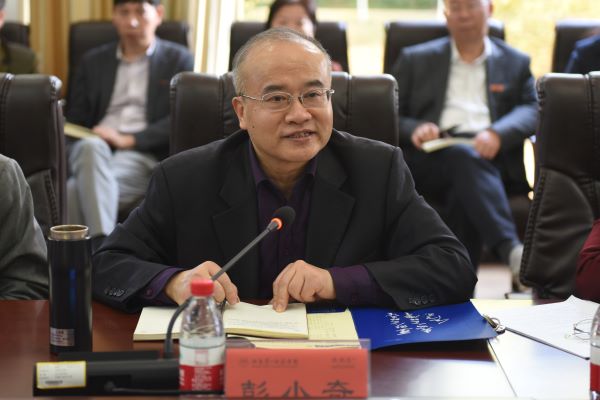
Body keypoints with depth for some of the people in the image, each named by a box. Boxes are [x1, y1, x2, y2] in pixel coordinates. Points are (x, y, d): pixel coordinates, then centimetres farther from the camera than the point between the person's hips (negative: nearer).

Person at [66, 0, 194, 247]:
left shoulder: (178, 60, 13)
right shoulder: (93, 61, 23)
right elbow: (75, 120, 19)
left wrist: (129, 139, -12)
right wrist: (87, 140, -5)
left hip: (144, 156, -2)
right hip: (92, 150, 2)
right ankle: (103, 250, -48)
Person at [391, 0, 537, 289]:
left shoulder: (516, 63, 24)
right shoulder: (415, 60, 24)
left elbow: (531, 110, 6)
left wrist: (497, 133, -17)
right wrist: (413, 129, -10)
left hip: (491, 161, 1)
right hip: (430, 159, 0)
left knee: (464, 192, -36)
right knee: (466, 158, -37)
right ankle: (511, 251, -52)